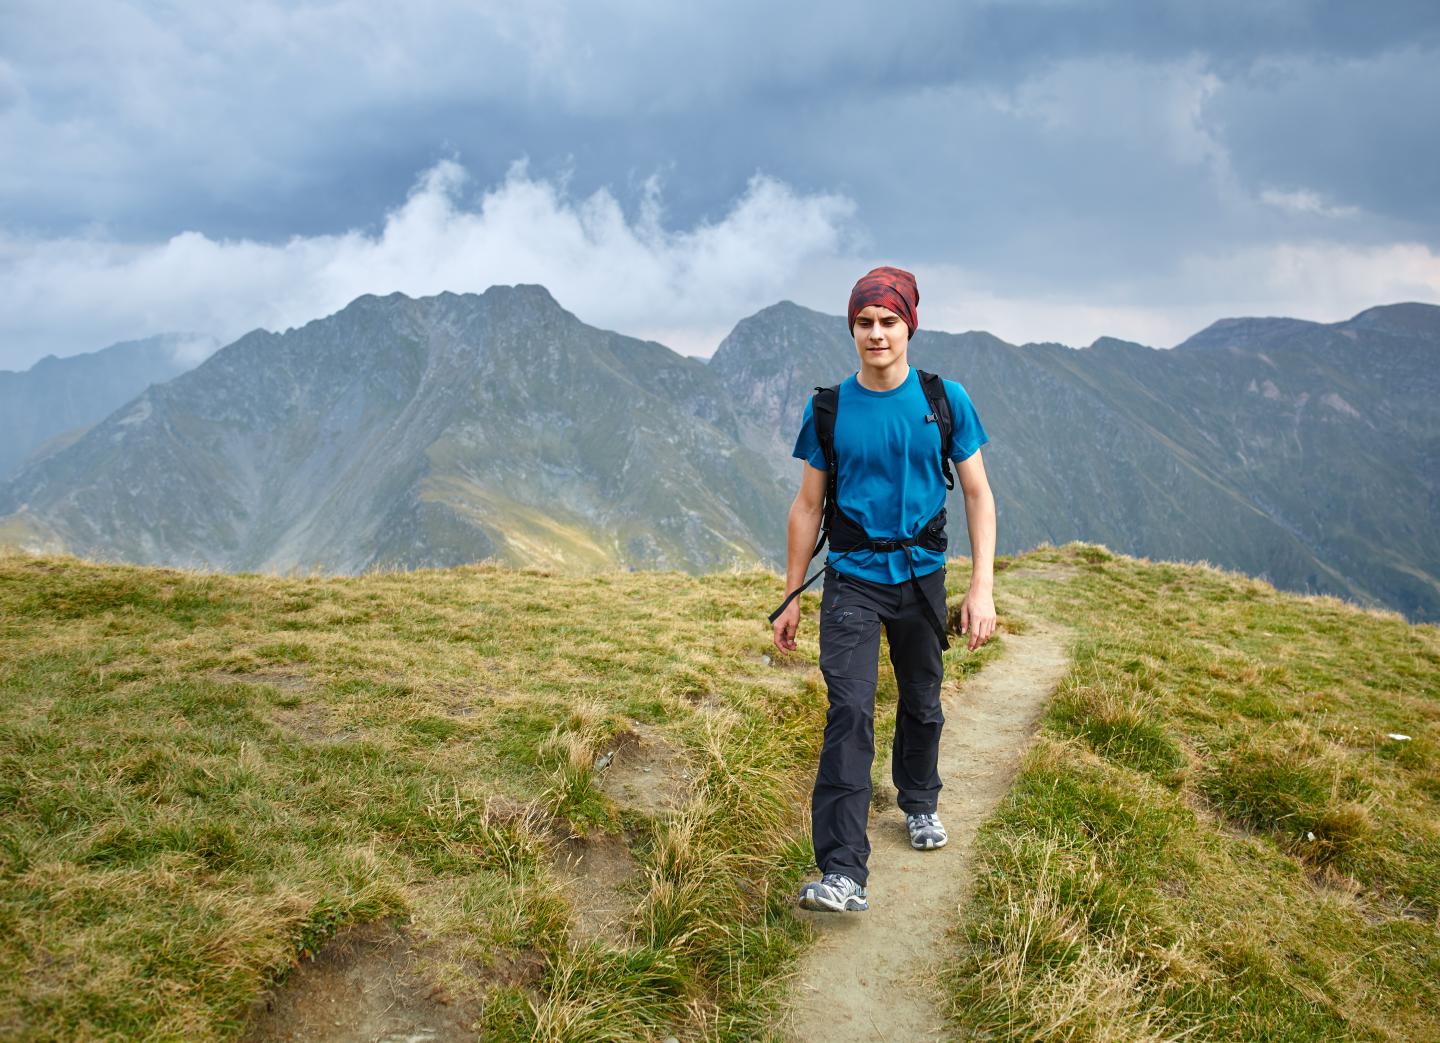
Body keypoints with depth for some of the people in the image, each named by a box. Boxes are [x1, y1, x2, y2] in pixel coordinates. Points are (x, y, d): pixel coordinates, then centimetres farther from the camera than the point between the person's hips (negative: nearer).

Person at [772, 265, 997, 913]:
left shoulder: (945, 400, -3)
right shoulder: (829, 409, -3)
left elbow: (978, 495, 0)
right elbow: (808, 506, 4)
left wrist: (982, 587, -9)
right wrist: (790, 599, 4)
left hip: (921, 574, 2)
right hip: (852, 578, -1)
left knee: (921, 704, 16)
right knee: (850, 712, -14)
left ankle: (919, 803, 45)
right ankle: (843, 874, -17)